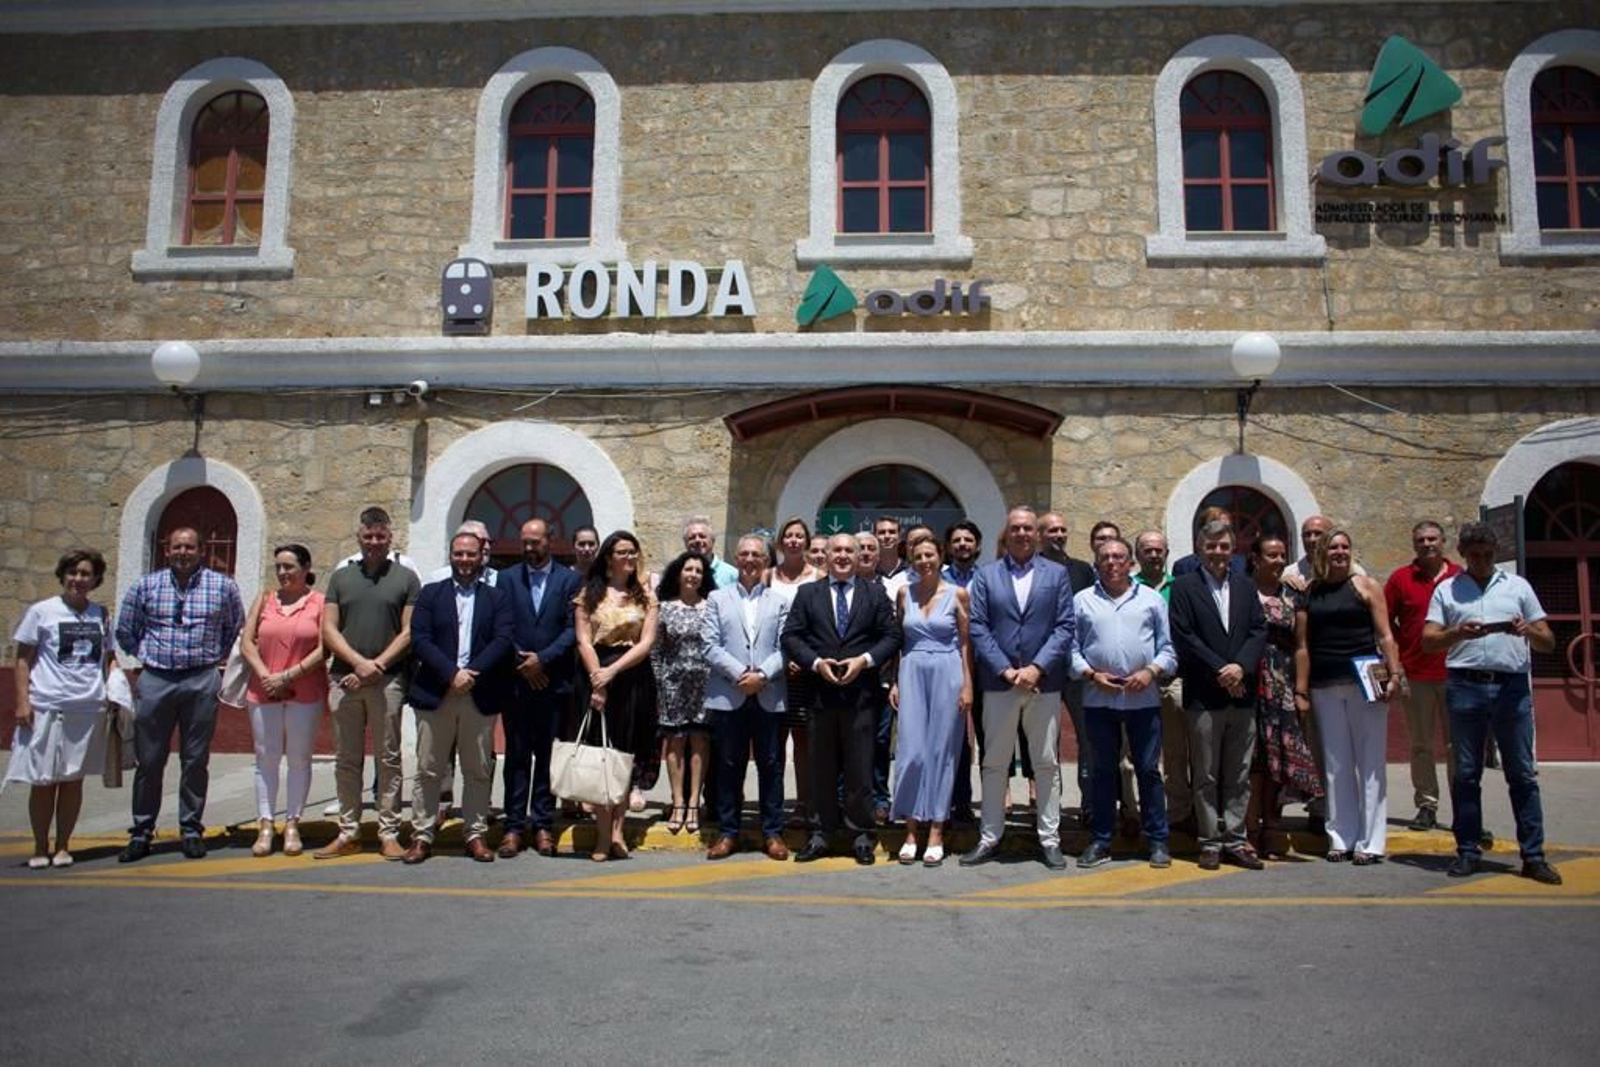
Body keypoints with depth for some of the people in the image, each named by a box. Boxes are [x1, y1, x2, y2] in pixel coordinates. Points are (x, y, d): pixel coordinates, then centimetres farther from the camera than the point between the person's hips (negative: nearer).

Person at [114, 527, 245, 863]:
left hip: (202, 682, -1)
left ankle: (192, 830, 14)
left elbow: (236, 628, 15)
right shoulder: (146, 585, 7)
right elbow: (125, 630, 16)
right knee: (149, 760, 5)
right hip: (155, 681, 1)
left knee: (196, 760, 4)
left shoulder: (222, 586, 5)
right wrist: (146, 658, 13)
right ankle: (141, 832, 15)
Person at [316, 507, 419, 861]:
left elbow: (409, 632, 0)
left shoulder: (406, 578, 6)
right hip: (344, 679, 3)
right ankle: (348, 833, 16)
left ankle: (388, 834, 7)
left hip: (388, 681, -3)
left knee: (388, 760, 1)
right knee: (346, 760, 7)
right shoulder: (341, 577, 13)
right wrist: (359, 662, -9)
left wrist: (378, 665, -11)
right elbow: (328, 629, 6)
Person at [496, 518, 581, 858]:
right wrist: (522, 663, -8)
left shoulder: (570, 579, 4)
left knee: (548, 755, 4)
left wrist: (543, 659, -12)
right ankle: (514, 826, 9)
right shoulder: (507, 577, 7)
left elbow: (573, 629, -3)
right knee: (517, 755, 4)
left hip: (554, 681, -1)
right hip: (516, 680, 1)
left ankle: (543, 824, 12)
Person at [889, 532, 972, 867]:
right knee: (911, 751, -2)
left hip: (947, 674, -2)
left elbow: (966, 643, 1)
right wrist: (895, 682, 5)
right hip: (912, 673, 2)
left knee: (941, 751, 3)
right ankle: (911, 830, 9)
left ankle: (936, 833, 12)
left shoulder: (957, 594, 0)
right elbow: (898, 641, 11)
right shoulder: (904, 593, 7)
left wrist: (967, 686, -5)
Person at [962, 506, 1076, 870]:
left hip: (1044, 683, 0)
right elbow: (978, 627, -1)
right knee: (994, 763, 7)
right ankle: (990, 838, 16)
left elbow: (1064, 627, -1)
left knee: (1046, 763, 7)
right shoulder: (986, 575, 6)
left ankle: (1049, 840, 17)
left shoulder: (1057, 574, 6)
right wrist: (1005, 670, -11)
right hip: (998, 682, 0)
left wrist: (1036, 668, -12)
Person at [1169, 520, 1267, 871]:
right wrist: (1220, 670, -13)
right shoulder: (1184, 587, 0)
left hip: (1242, 693, 4)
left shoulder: (1246, 587, 13)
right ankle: (1210, 842, 12)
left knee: (1239, 775, 9)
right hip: (1204, 695, -4)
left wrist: (1241, 666, -11)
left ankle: (1234, 839, 18)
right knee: (1206, 776, 3)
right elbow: (1183, 636, -8)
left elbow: (1259, 630, 5)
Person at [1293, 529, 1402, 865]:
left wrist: (1395, 675, -11)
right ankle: (1342, 838, 16)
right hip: (1325, 688, 2)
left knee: (1370, 762, 1)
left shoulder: (1366, 586, 3)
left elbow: (1385, 636, -1)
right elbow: (1302, 646, 6)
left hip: (1364, 683, -2)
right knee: (1336, 765, 8)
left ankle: (1370, 841, 8)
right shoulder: (1309, 594, 8)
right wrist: (1300, 691, 2)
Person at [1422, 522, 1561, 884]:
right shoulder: (1446, 590, 12)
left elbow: (1548, 643, 11)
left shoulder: (1518, 586, 14)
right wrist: (1458, 633, -16)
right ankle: (1467, 851, 10)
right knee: (1466, 774, 4)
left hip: (1512, 686, 0)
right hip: (1465, 687, 0)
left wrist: (1529, 631, -11)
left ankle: (1533, 856, 7)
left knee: (1523, 775, 2)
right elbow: (1428, 641, 3)